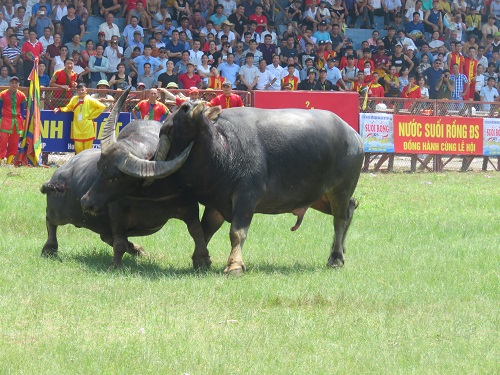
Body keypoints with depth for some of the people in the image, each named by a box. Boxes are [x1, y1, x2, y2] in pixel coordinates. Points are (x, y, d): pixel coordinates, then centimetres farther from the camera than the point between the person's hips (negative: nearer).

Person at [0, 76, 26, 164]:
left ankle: (9, 162, 10)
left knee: (14, 143, 4)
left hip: (17, 121, 3)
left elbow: (23, 110, 12)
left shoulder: (22, 96, 6)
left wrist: (22, 121, 5)